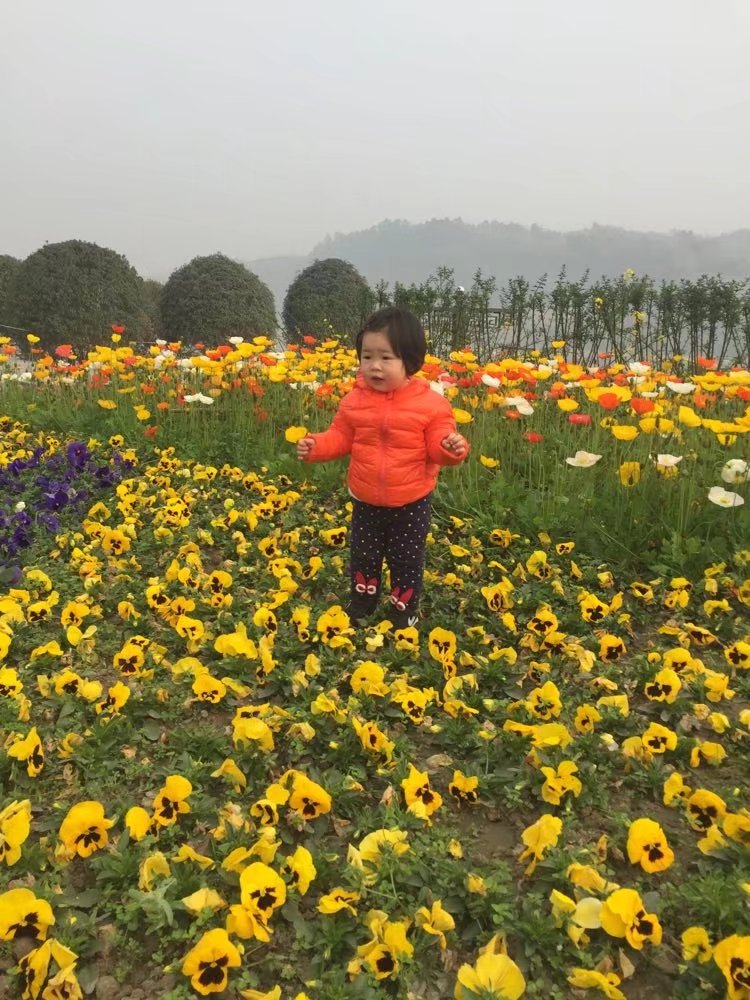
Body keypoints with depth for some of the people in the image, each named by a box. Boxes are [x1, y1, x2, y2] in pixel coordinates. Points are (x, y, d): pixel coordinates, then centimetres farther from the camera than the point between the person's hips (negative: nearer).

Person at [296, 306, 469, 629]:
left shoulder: (430, 403, -16)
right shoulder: (354, 400, -8)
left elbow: (437, 447, -12)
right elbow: (340, 438, 1)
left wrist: (452, 447, -34)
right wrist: (315, 446, -16)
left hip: (411, 502, -3)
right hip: (366, 501, 3)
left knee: (406, 560, 14)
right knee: (363, 555, 21)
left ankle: (404, 610, 37)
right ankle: (361, 604, 45)